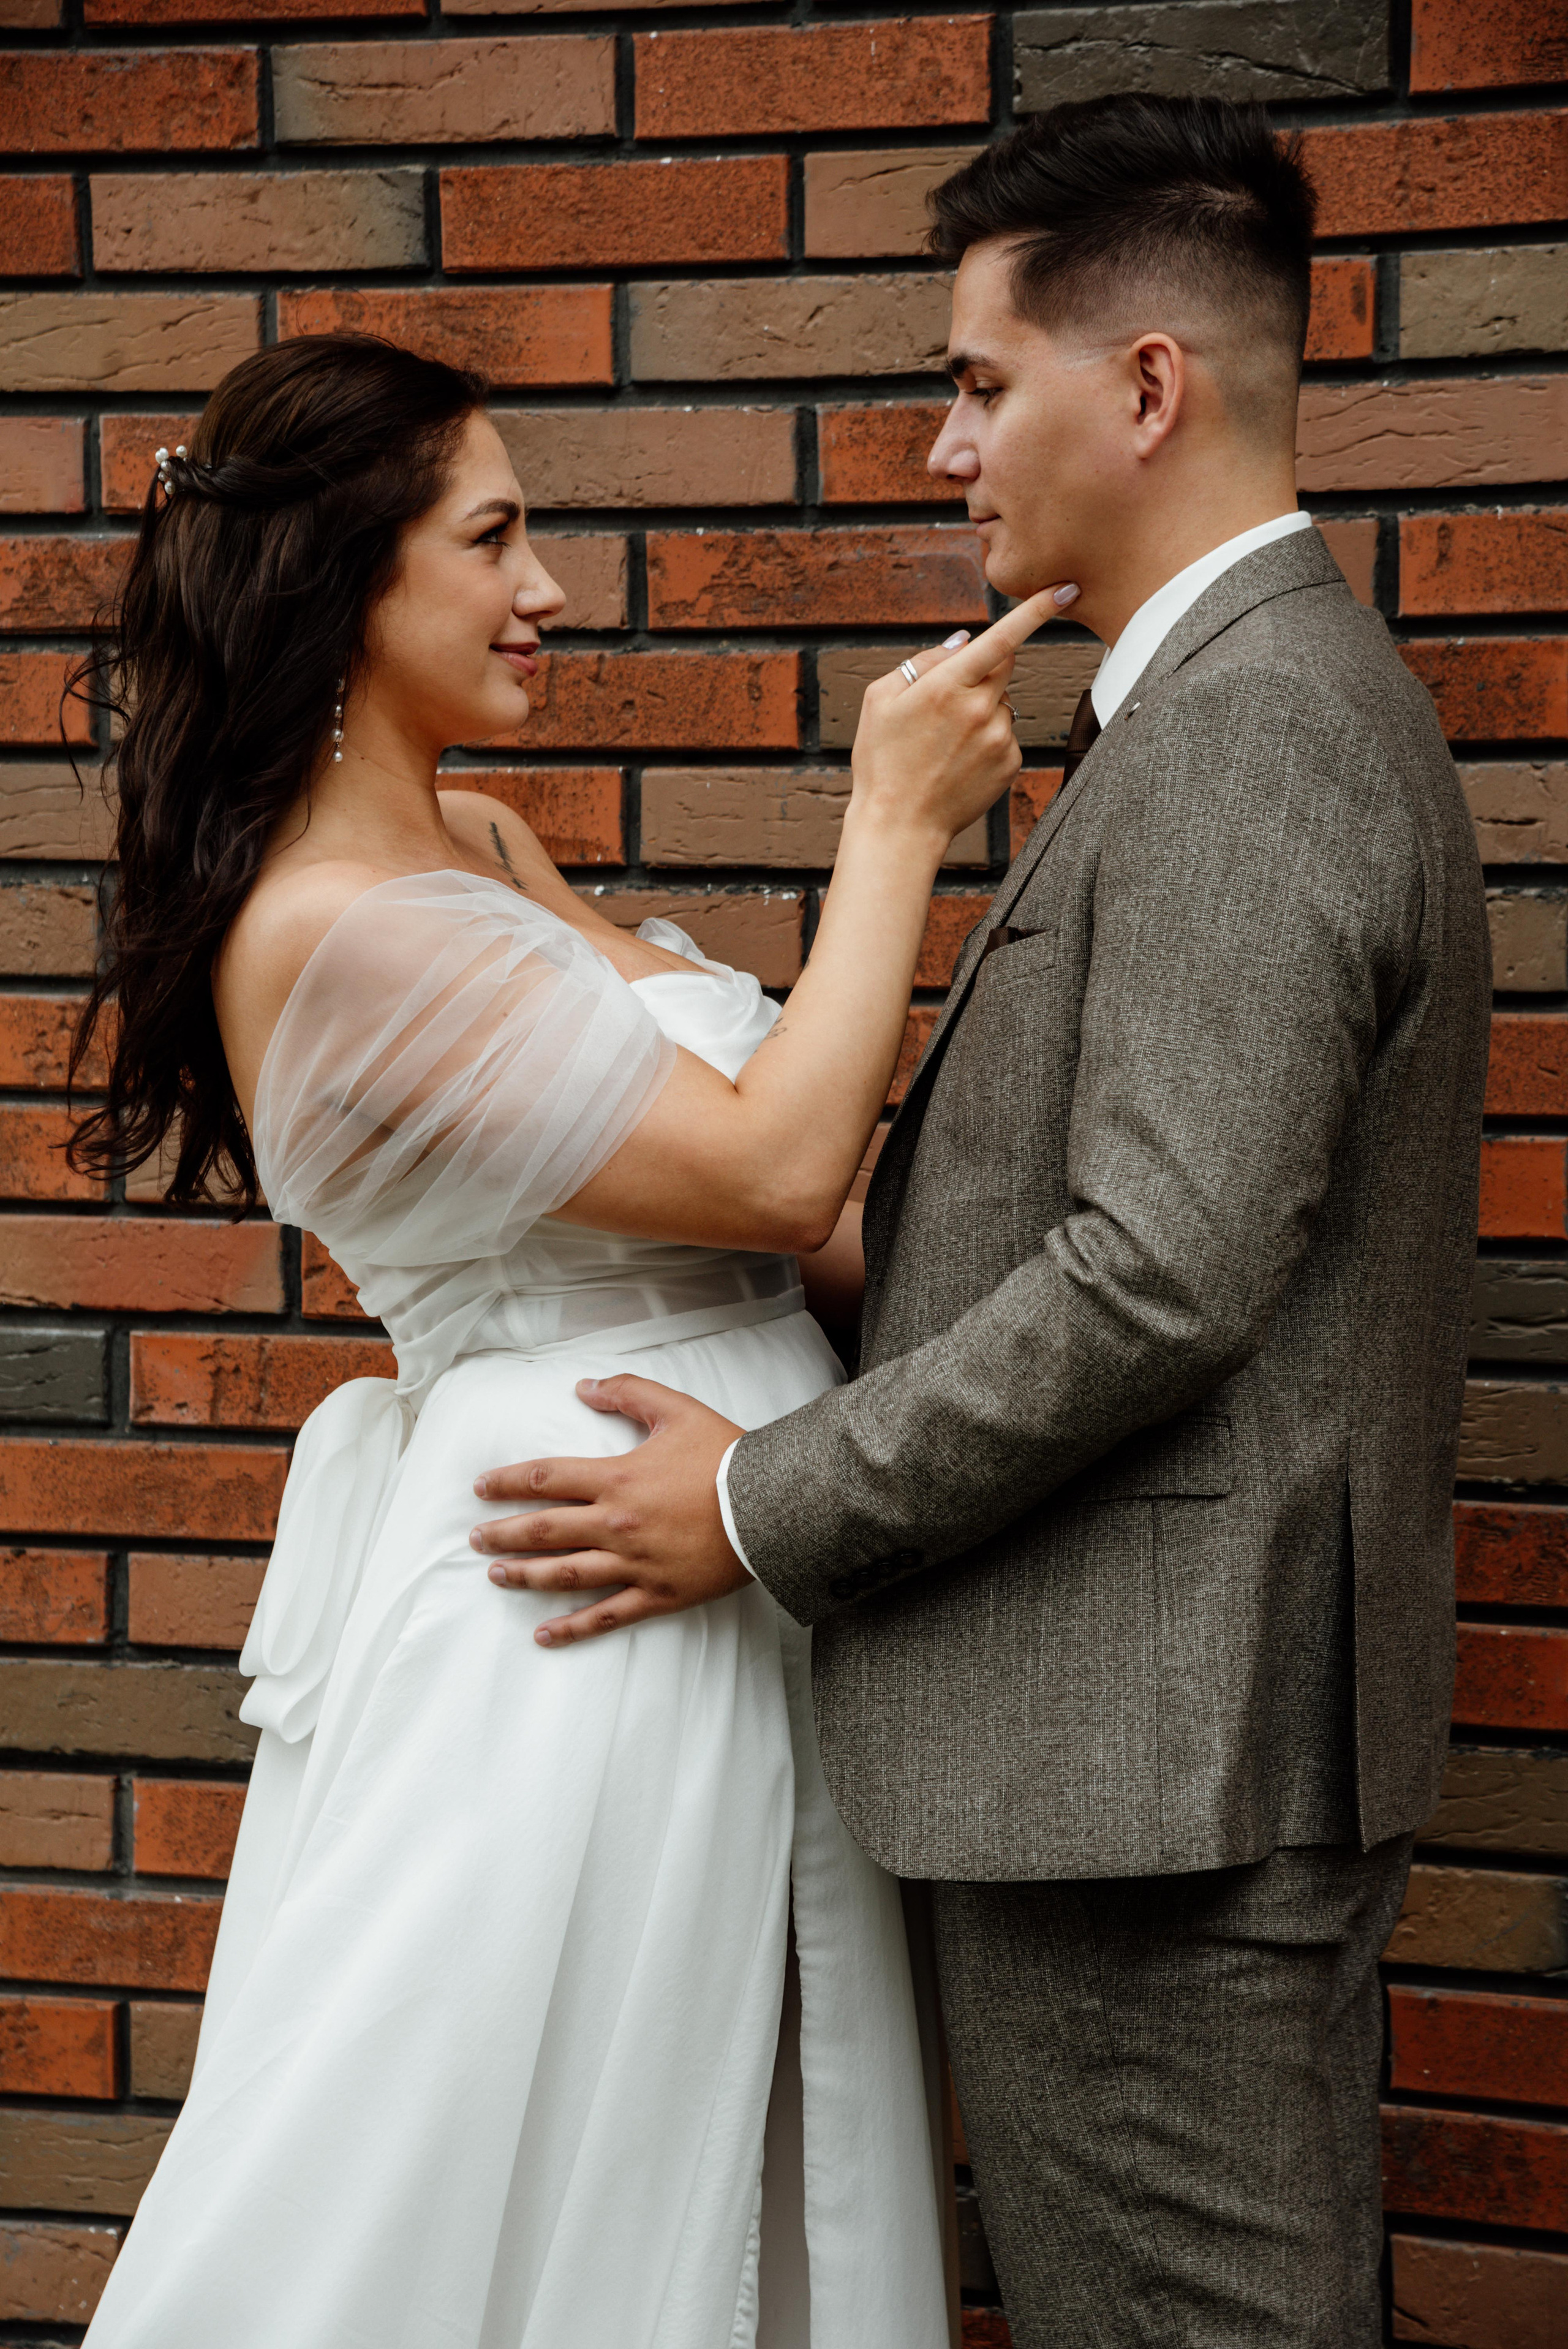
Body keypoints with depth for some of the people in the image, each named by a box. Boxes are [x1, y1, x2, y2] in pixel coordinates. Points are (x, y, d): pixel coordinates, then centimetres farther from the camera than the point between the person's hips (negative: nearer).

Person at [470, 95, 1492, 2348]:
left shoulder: (1245, 731, -17)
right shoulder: (1285, 694, 16)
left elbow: (1162, 1276, -24)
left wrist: (766, 1510, -15)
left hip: (1152, 1743, -10)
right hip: (1218, 1725, 10)